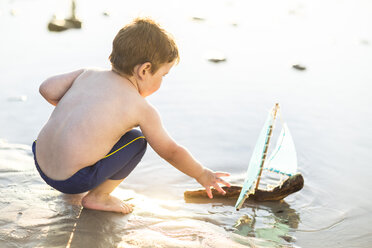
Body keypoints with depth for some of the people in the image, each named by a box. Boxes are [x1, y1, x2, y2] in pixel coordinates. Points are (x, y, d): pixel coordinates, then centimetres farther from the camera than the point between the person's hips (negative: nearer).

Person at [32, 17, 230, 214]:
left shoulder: (88, 74, 6)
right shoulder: (142, 109, -7)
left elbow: (47, 89, 6)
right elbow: (171, 152, 2)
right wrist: (202, 174, 17)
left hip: (40, 163, 7)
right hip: (74, 181, -7)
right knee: (137, 141, 4)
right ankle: (97, 197, 9)